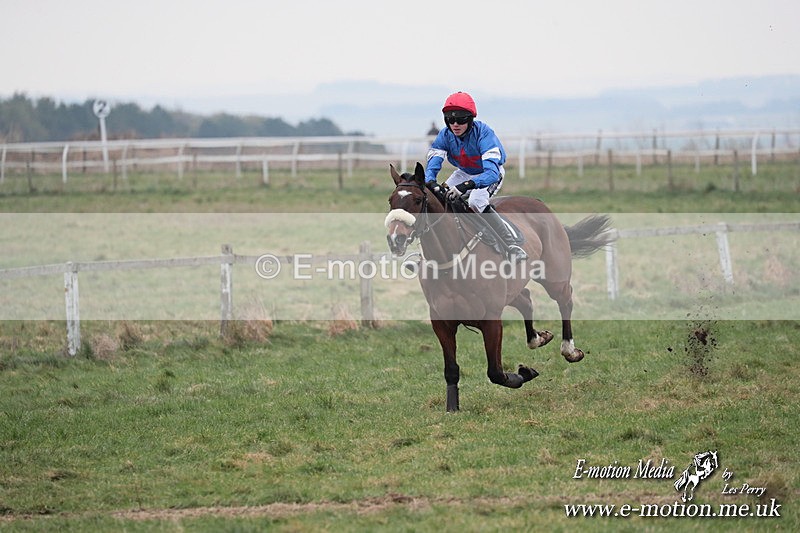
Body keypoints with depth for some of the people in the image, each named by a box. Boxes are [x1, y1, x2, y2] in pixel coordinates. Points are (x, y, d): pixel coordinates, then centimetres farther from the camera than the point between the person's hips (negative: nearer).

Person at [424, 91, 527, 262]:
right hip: (464, 172, 6)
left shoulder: (483, 133, -36)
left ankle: (513, 246, -30)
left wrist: (467, 185, -63)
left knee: (476, 202, -32)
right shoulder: (445, 135, -20)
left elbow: (492, 172, -46)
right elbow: (432, 164, -24)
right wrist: (430, 182, -50)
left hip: (491, 173, -6)